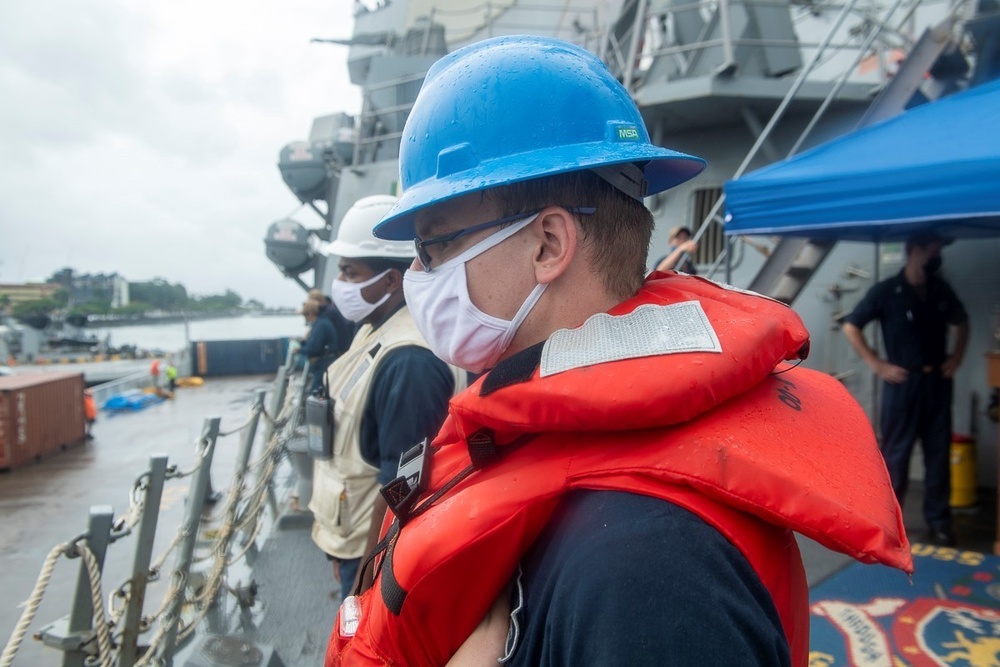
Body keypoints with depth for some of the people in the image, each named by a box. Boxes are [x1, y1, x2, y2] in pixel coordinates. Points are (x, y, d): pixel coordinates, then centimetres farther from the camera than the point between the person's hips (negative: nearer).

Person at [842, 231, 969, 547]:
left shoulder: (941, 289, 6)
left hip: (938, 381, 5)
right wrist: (877, 365, -10)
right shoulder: (887, 291, -9)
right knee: (896, 453, 2)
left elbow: (960, 320, 24)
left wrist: (956, 356, 10)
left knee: (939, 452, 8)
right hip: (903, 382, -5)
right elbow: (850, 327, -8)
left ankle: (939, 521, 18)